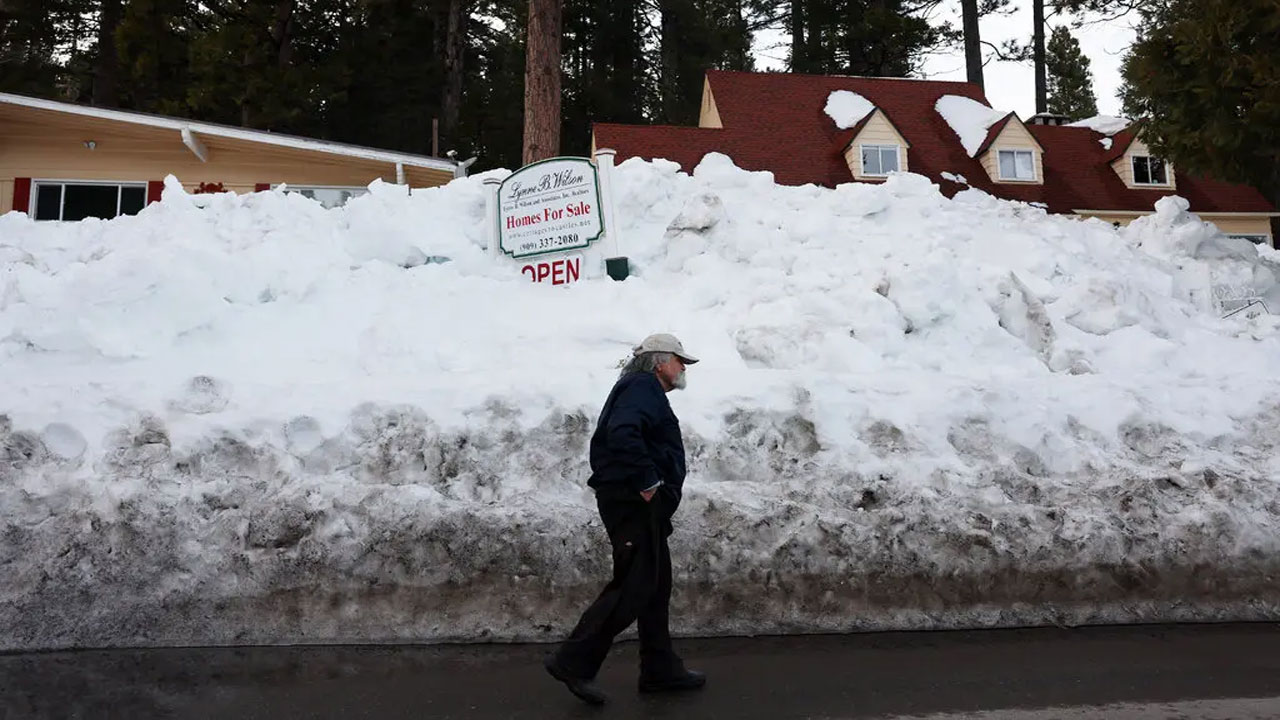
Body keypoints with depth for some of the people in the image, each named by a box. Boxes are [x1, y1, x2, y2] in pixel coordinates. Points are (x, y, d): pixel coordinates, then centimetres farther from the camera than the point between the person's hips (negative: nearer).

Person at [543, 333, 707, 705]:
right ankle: (573, 661, -3)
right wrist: (647, 482, -23)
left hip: (641, 503, 11)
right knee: (632, 586, -10)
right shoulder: (643, 386, -9)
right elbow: (622, 433, -27)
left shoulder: (646, 391, 24)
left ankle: (661, 670, 22)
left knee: (655, 587, 14)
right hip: (634, 501, -11)